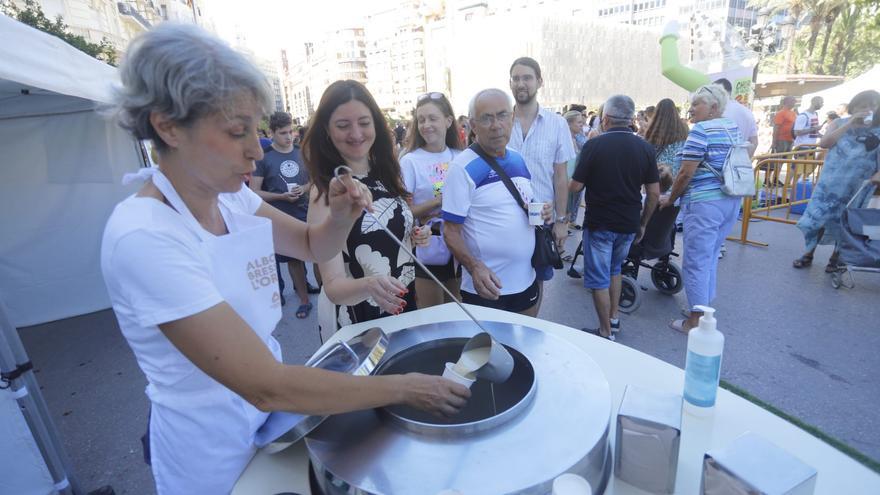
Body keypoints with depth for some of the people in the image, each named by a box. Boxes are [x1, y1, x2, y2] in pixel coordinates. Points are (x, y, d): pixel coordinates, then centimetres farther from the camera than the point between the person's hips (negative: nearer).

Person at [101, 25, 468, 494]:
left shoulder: (229, 195, -7)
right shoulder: (144, 236, -30)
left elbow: (313, 246, 4)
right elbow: (265, 385, -32)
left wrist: (341, 216, -18)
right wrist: (402, 388, -26)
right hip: (213, 445, -6)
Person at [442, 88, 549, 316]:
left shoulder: (519, 159, 6)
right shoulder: (462, 168, -15)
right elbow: (451, 230, -15)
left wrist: (539, 213, -2)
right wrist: (475, 268, -30)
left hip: (526, 280, 7)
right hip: (487, 287, -6)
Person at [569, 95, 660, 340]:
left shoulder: (594, 145, -14)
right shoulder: (645, 147, -1)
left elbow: (575, 187, -13)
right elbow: (654, 193, 0)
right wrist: (642, 223, 12)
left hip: (599, 223, -5)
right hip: (629, 224, 5)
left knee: (599, 279, 8)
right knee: (614, 269, 26)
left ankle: (606, 333, 16)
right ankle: (613, 318, 34)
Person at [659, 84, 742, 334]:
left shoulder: (701, 130, -12)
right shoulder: (734, 128, 15)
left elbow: (686, 173, -15)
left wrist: (670, 199, -1)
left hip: (704, 202, -9)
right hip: (732, 200, 9)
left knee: (696, 262, -1)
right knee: (710, 257, 19)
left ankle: (696, 321, 6)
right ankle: (705, 308, 30)